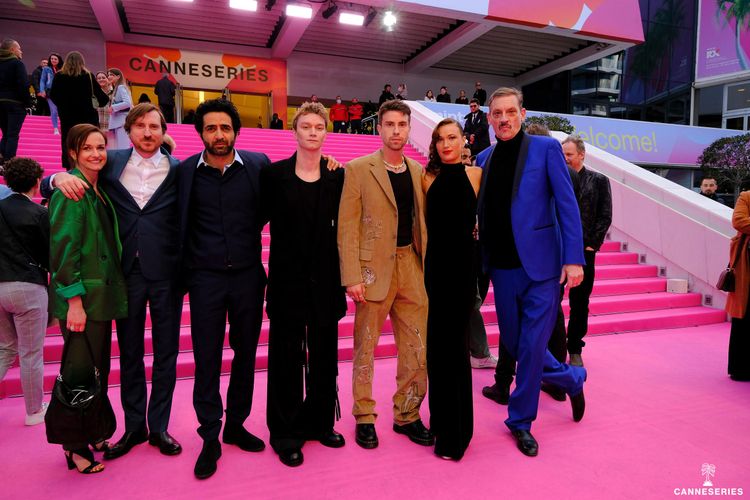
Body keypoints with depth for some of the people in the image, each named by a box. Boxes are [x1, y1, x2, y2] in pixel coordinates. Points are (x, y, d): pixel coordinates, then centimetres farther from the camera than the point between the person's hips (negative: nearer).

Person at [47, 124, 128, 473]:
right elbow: (63, 247, -17)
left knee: (99, 370, 15)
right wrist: (74, 300, -20)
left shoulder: (99, 191, 13)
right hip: (80, 299, -8)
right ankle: (74, 446, 17)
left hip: (101, 295, 8)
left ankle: (94, 435, 30)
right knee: (79, 372, 1)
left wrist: (110, 295, 14)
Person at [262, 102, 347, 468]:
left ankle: (320, 422, 30)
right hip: (287, 278, -2)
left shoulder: (338, 177, 3)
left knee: (324, 353, 12)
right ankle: (286, 433, 22)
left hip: (325, 279, 2)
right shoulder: (274, 174, -1)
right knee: (287, 355, 7)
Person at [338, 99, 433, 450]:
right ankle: (364, 417, 26)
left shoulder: (418, 171, 12)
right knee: (365, 348, 8)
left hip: (412, 267, 5)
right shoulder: (358, 169, -2)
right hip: (373, 268, -4)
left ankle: (407, 415, 27)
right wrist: (351, 277, -13)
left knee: (418, 349, 8)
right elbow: (347, 226, -7)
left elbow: (422, 222, 14)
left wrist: (427, 266, 8)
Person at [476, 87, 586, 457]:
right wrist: (482, 261, 5)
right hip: (502, 267, 5)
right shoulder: (484, 159, 11)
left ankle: (520, 420, 22)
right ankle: (571, 379, 40)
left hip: (540, 264, -4)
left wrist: (574, 258, -13)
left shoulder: (546, 148, -2)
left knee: (531, 346, 1)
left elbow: (567, 204, -6)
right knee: (515, 343, 13)